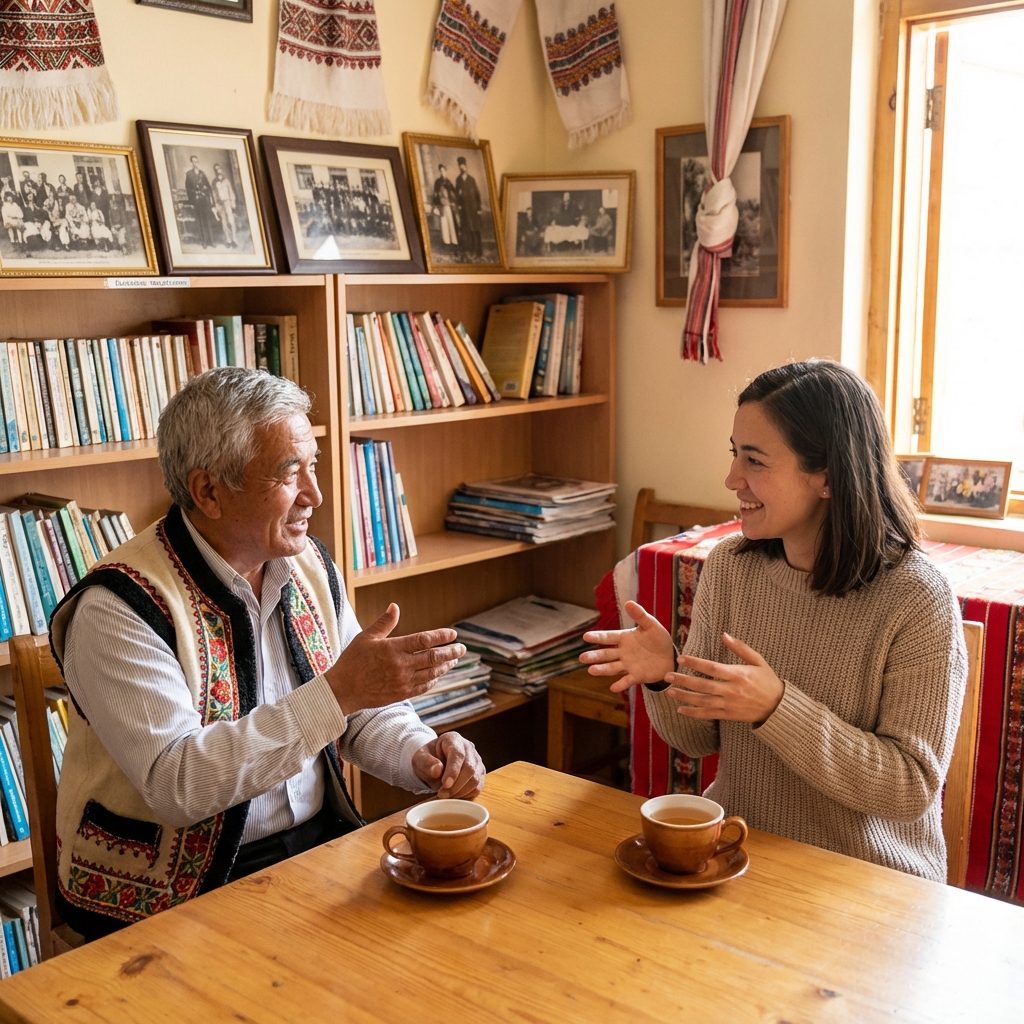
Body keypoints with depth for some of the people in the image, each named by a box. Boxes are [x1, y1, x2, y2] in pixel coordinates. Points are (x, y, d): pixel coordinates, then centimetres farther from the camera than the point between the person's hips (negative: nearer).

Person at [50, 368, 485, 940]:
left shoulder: (310, 564, 4)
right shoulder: (118, 606, -17)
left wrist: (424, 758, -11)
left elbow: (366, 708, 11)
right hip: (178, 891, -6)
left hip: (323, 845, 7)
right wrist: (336, 692, -32)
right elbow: (177, 785, -26)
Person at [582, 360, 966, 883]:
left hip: (869, 880, -4)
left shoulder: (918, 599, -17)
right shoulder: (727, 566, -2)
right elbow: (699, 740, 5)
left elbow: (913, 788, -17)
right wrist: (664, 677, -17)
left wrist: (776, 708, -27)